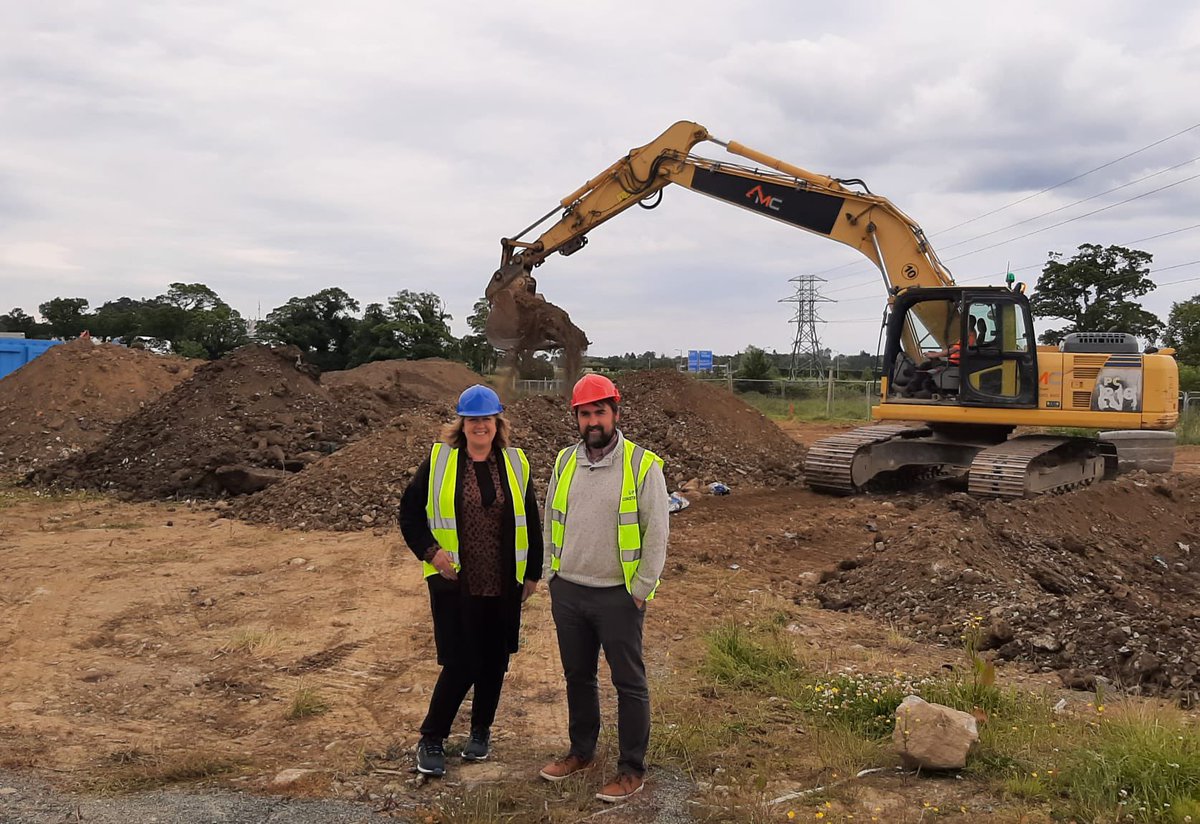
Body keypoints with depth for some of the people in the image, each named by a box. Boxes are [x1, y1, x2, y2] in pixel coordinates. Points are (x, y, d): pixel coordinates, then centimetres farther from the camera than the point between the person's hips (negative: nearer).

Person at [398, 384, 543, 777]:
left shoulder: (514, 464, 5)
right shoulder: (438, 461, -3)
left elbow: (530, 522, 11)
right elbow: (409, 513, 3)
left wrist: (533, 572, 11)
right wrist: (430, 552, -8)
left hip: (503, 585, 3)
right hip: (454, 583, -3)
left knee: (494, 661, 12)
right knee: (459, 665, -4)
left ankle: (481, 731, 33)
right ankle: (431, 740, 15)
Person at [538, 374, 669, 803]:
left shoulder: (642, 465, -12)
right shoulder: (565, 461, 3)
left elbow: (656, 534, -10)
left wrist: (641, 591, -10)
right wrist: (552, 576, 11)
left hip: (618, 595, -5)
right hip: (568, 591, 5)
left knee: (629, 683, 5)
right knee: (577, 676, 18)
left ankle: (632, 769, 18)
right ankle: (581, 751, 36)